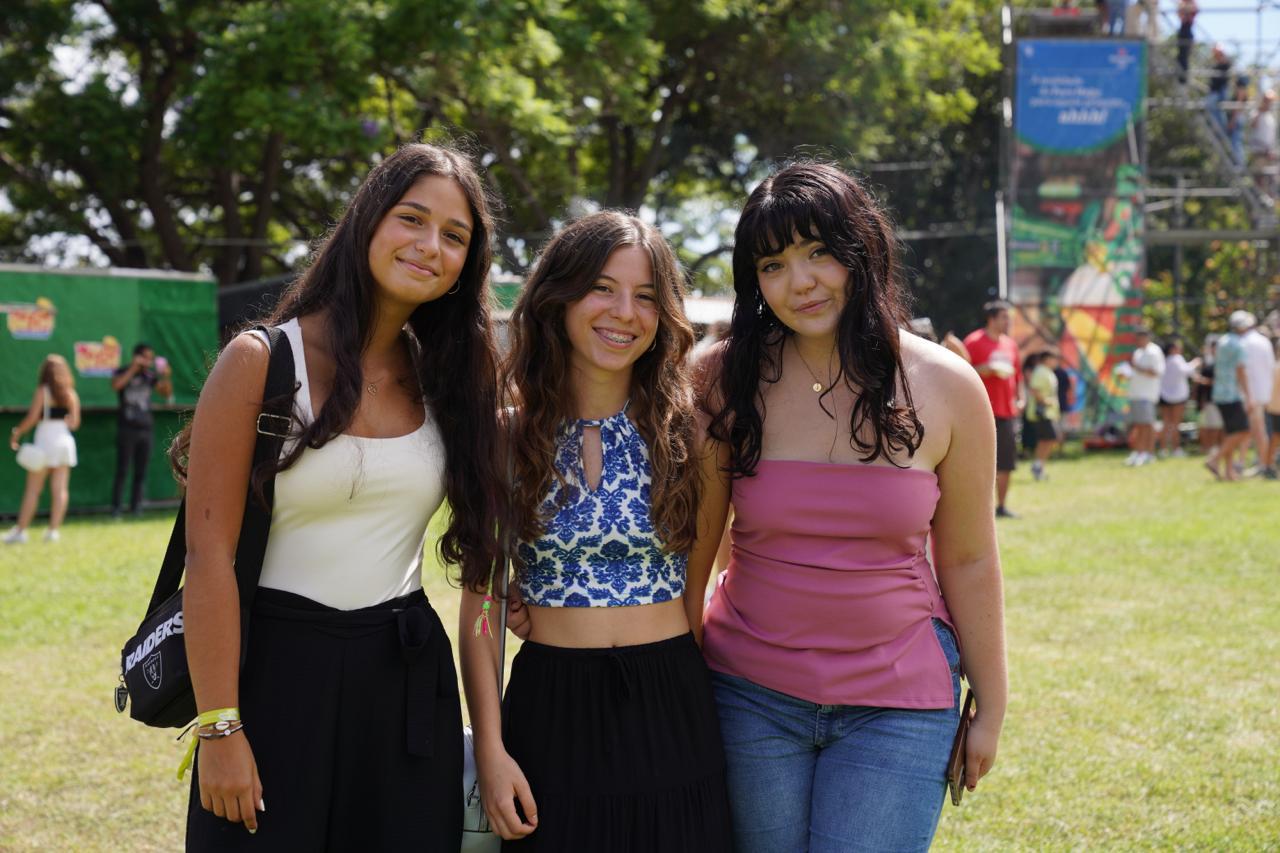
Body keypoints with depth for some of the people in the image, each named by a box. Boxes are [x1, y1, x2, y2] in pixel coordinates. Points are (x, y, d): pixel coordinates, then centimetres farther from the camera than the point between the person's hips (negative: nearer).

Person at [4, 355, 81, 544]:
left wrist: (17, 432, -2)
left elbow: (32, 418, -13)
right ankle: (54, 530, -1)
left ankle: (21, 530, 1)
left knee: (32, 489, 1)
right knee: (60, 489, 3)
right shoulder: (71, 394, 6)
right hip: (65, 441, 4)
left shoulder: (43, 391, -7)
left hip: (45, 441, -4)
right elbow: (74, 423, 6)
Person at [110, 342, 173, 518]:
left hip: (146, 429, 4)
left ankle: (136, 507, 6)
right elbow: (116, 385, -18)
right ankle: (115, 508, -5)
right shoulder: (123, 372, 2)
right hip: (127, 428, -4)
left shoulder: (150, 376, 12)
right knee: (122, 470, -7)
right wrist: (133, 368, -18)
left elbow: (166, 392, 6)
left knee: (141, 472, 2)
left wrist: (165, 376, -9)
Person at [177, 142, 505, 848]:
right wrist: (220, 730, -16)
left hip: (409, 680, 5)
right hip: (282, 667, -4)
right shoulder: (261, 361, -8)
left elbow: (481, 535, 16)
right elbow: (208, 556, -11)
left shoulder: (449, 378, 7)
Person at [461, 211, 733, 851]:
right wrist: (489, 746, -5)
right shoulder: (506, 434, -1)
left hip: (671, 709, 1)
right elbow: (480, 602, 0)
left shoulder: (685, 429, 1)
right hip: (551, 709, -1)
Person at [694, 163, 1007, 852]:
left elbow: (968, 560, 3)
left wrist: (990, 709, 7)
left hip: (898, 704, -1)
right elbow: (693, 544, 0)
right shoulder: (727, 379, -5)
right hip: (752, 696, 1)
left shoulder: (946, 387, -4)